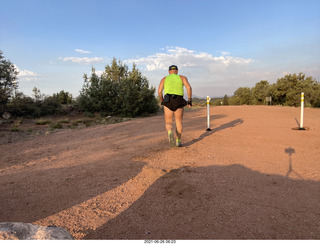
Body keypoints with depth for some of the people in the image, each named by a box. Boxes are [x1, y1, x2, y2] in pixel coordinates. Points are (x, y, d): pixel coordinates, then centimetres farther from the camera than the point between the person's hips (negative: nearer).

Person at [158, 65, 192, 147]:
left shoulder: (164, 79, 17)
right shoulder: (182, 77, 15)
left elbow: (159, 91, 5)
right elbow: (189, 87, -3)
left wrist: (162, 101, 21)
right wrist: (190, 100, 0)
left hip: (168, 101, 0)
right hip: (179, 102, 0)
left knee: (168, 123, 6)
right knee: (179, 122, 14)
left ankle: (170, 133, -26)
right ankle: (178, 141, 5)